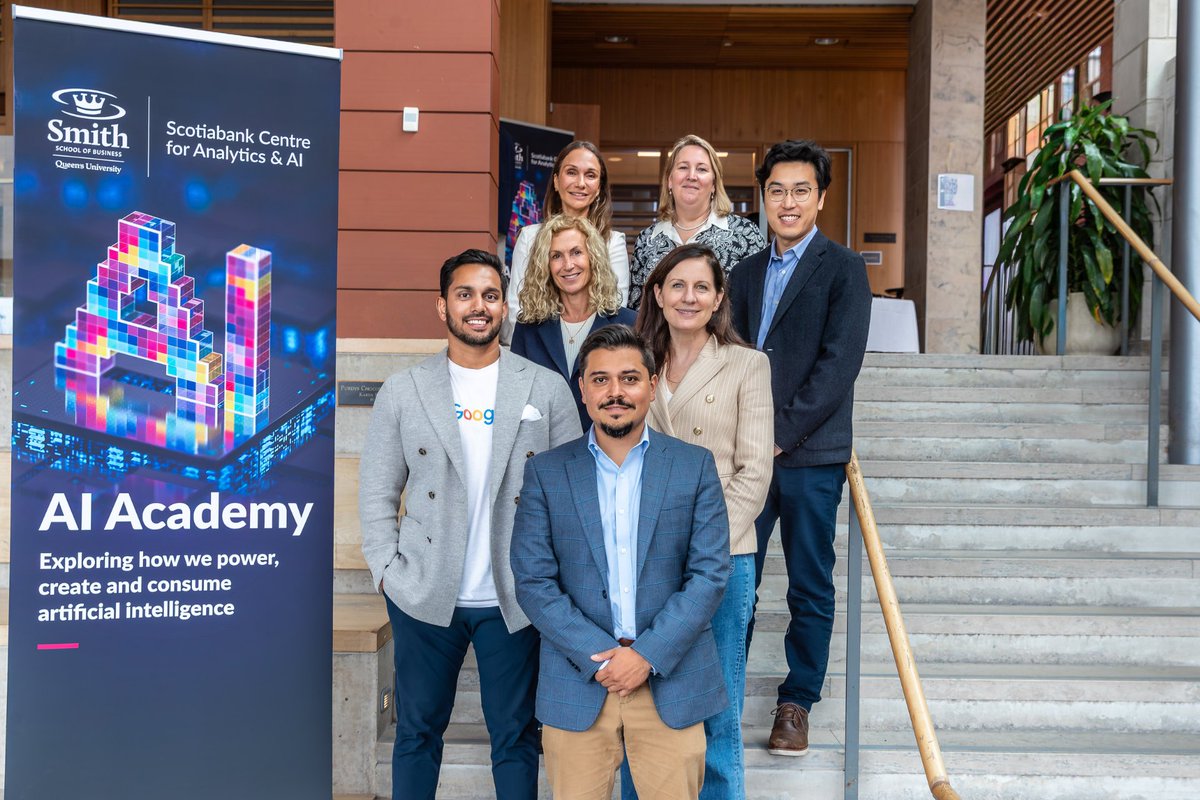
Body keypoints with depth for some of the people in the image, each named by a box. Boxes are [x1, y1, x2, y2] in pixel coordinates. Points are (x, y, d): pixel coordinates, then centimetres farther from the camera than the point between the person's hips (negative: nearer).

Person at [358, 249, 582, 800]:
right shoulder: (403, 392, 2)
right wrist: (387, 570, -4)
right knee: (418, 731, 14)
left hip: (516, 601, 0)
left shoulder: (546, 389, 0)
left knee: (516, 735, 12)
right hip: (424, 599, 1)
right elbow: (377, 491, 4)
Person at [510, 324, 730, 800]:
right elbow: (532, 582, -2)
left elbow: (711, 573, -3)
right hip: (576, 682, 0)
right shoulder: (545, 472, 3)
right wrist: (599, 655, -12)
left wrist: (648, 654, -11)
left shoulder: (695, 466, 3)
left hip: (671, 680, 0)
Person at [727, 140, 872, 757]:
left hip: (811, 456, -3)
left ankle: (797, 703, 22)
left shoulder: (843, 269, 0)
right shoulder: (745, 274, 15)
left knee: (810, 589, 7)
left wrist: (782, 432, -14)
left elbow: (839, 363, -10)